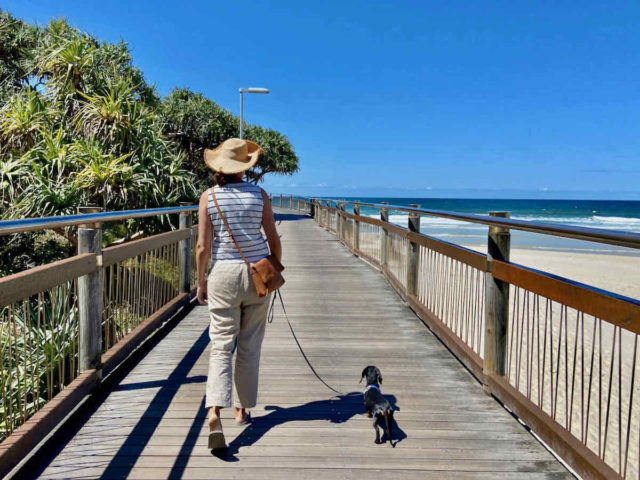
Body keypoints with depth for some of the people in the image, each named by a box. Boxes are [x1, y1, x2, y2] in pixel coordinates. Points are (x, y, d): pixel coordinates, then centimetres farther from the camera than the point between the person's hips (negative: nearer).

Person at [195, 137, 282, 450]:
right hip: (257, 273, 1)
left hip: (224, 274, -1)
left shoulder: (208, 197, -4)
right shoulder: (258, 194, -2)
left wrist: (201, 282, 6)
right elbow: (273, 239, 1)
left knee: (221, 347, 3)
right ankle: (243, 409, 26)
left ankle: (214, 412, -14)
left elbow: (203, 246, -5)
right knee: (249, 347, 13)